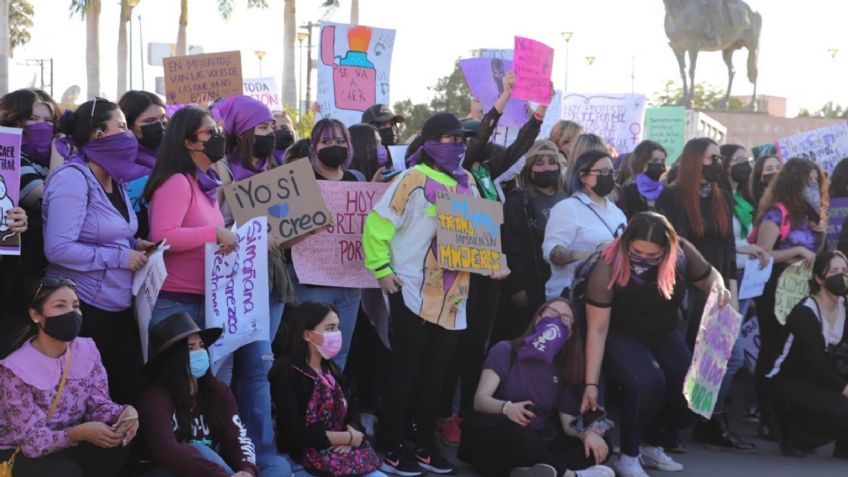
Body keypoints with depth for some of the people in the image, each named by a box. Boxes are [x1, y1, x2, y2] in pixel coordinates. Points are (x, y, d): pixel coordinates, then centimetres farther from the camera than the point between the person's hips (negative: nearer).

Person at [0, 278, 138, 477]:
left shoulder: (87, 350, -5)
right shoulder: (17, 369, -23)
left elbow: (98, 404, -5)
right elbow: (32, 440, -25)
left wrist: (124, 413, -28)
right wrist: (78, 433, -41)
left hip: (68, 446, 5)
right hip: (21, 454, -5)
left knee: (117, 445, -22)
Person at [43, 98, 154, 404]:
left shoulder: (116, 179, 11)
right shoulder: (72, 178, -16)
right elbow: (57, 249, -24)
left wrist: (135, 245, 2)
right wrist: (121, 257, -19)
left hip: (119, 308, 8)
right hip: (84, 310, -8)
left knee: (131, 394, 8)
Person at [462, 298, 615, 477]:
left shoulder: (565, 372, 14)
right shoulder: (506, 350, 1)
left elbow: (569, 424, 7)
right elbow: (480, 400, -10)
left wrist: (588, 433, -19)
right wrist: (506, 407, -34)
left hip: (537, 446, 5)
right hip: (493, 443, -4)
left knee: (596, 449, -21)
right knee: (514, 426, -39)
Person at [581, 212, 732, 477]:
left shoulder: (682, 253, -19)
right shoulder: (608, 267, -29)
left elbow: (707, 276, 4)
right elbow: (597, 329, -24)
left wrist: (718, 287, -21)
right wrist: (591, 383, -25)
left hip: (665, 335, 5)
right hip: (621, 337, -5)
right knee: (648, 383, -32)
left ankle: (651, 446, 11)